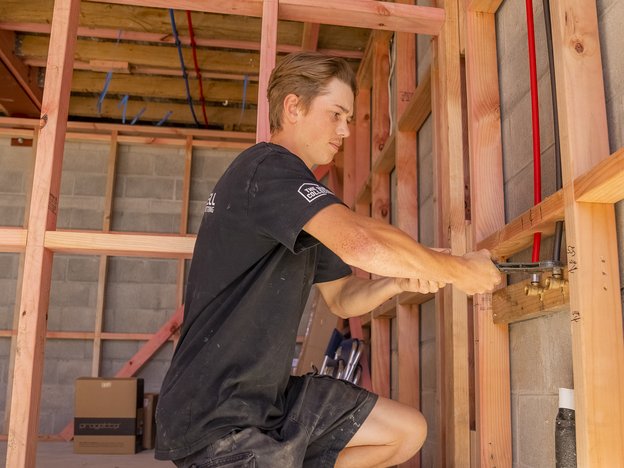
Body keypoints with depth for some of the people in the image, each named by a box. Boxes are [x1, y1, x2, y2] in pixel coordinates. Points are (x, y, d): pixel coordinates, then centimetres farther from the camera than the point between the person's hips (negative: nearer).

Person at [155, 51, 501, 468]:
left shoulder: (306, 213, 16)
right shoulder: (269, 167, -16)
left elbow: (341, 298, 16)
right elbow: (361, 243, -32)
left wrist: (399, 282, -4)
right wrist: (459, 271, -16)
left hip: (270, 396, 10)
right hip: (216, 416, -9)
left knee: (407, 431, 10)